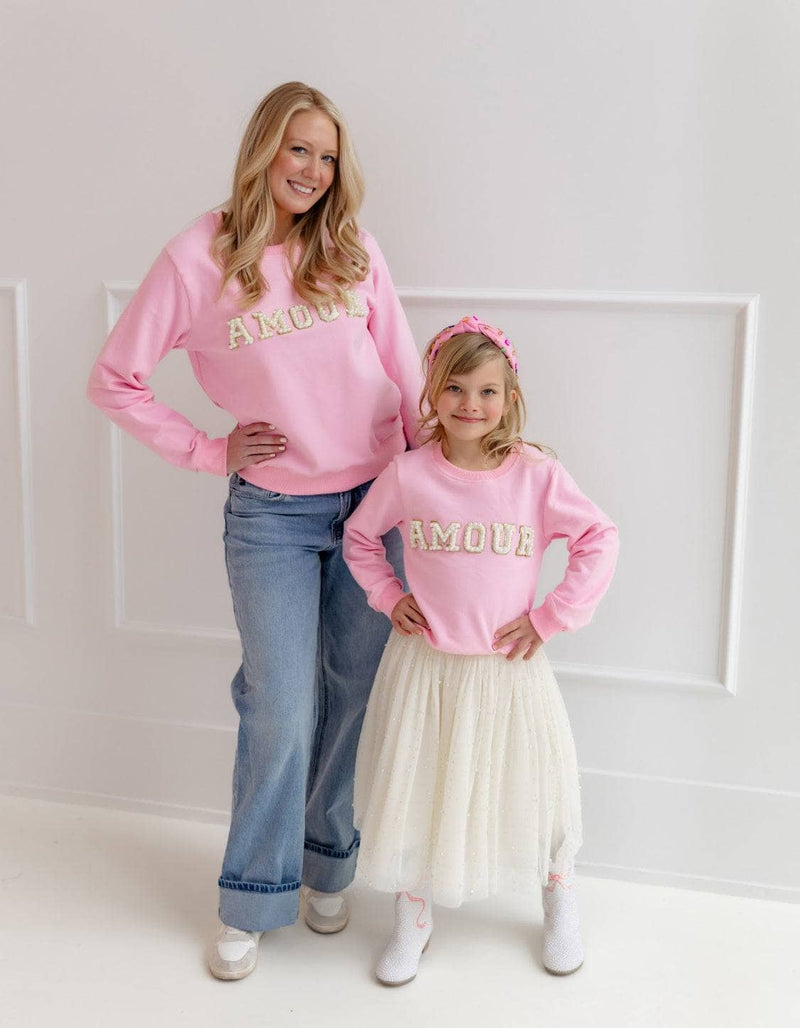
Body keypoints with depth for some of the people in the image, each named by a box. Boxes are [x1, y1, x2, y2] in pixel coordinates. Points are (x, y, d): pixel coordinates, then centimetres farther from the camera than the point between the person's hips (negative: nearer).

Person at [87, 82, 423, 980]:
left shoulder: (353, 252, 2)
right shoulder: (198, 261, -5)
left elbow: (405, 375, 6)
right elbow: (113, 381, -1)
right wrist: (210, 452, -4)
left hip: (375, 499, 3)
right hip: (272, 514, -2)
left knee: (355, 695, 11)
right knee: (280, 711, 0)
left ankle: (326, 866, 32)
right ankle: (251, 902, 21)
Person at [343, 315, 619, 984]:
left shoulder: (536, 474, -10)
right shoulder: (406, 474, -7)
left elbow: (600, 539, -4)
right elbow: (360, 537, 10)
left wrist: (552, 617, -8)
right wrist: (389, 597, -1)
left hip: (509, 667, 0)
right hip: (425, 665, 1)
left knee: (534, 784, 12)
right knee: (413, 786, 10)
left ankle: (560, 905, 39)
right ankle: (412, 920, 33)